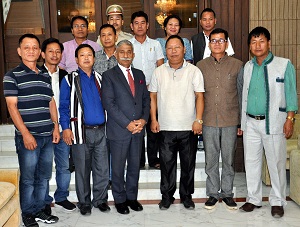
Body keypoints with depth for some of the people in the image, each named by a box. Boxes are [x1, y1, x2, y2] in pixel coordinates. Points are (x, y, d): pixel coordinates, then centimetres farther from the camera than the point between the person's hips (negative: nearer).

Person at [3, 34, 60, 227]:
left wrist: (56, 126, 7)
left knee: (44, 176, 13)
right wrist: (25, 134, -15)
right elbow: (12, 106, -9)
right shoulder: (12, 76, -3)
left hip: (47, 136, 5)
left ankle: (39, 210, 26)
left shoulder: (46, 76, 14)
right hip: (28, 136, -5)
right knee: (28, 178, 4)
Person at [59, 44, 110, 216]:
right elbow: (64, 106, -1)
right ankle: (84, 202, 22)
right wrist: (66, 128, -10)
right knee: (82, 169, 7)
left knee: (102, 169, 7)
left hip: (101, 130, 3)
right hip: (81, 131, -3)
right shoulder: (69, 80, 0)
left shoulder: (99, 78, 11)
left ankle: (100, 199, 23)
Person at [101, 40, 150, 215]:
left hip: (138, 129, 5)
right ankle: (120, 200, 22)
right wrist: (127, 124, -16)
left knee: (135, 165, 13)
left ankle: (132, 197, 28)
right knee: (118, 167, 6)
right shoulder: (109, 75, -3)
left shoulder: (139, 75, 13)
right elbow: (109, 103, -11)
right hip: (119, 130, -4)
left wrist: (144, 119, -5)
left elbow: (146, 99, 12)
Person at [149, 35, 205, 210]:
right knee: (167, 163, 8)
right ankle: (167, 196, 23)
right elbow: (153, 96, 9)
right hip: (166, 128, 1)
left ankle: (187, 196, 25)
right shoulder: (159, 72, 7)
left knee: (188, 164, 9)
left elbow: (199, 97, -1)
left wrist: (198, 120, -10)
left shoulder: (194, 71, 1)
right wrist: (153, 119, 2)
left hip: (189, 128, -1)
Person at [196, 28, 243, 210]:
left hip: (230, 121, -1)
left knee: (228, 159, 8)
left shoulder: (237, 65, 3)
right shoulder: (201, 65, 6)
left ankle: (227, 193, 23)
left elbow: (242, 94, 5)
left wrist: (241, 122, 2)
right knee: (211, 160, 8)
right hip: (208, 121, 1)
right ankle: (213, 194, 22)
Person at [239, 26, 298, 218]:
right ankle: (254, 199, 24)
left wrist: (290, 119, -9)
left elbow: (291, 94, -2)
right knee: (251, 162, 10)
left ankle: (278, 202, 19)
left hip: (273, 123, -4)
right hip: (250, 123, 4)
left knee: (276, 164, 3)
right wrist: (241, 122, 11)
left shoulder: (284, 65, -2)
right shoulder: (247, 67, 10)